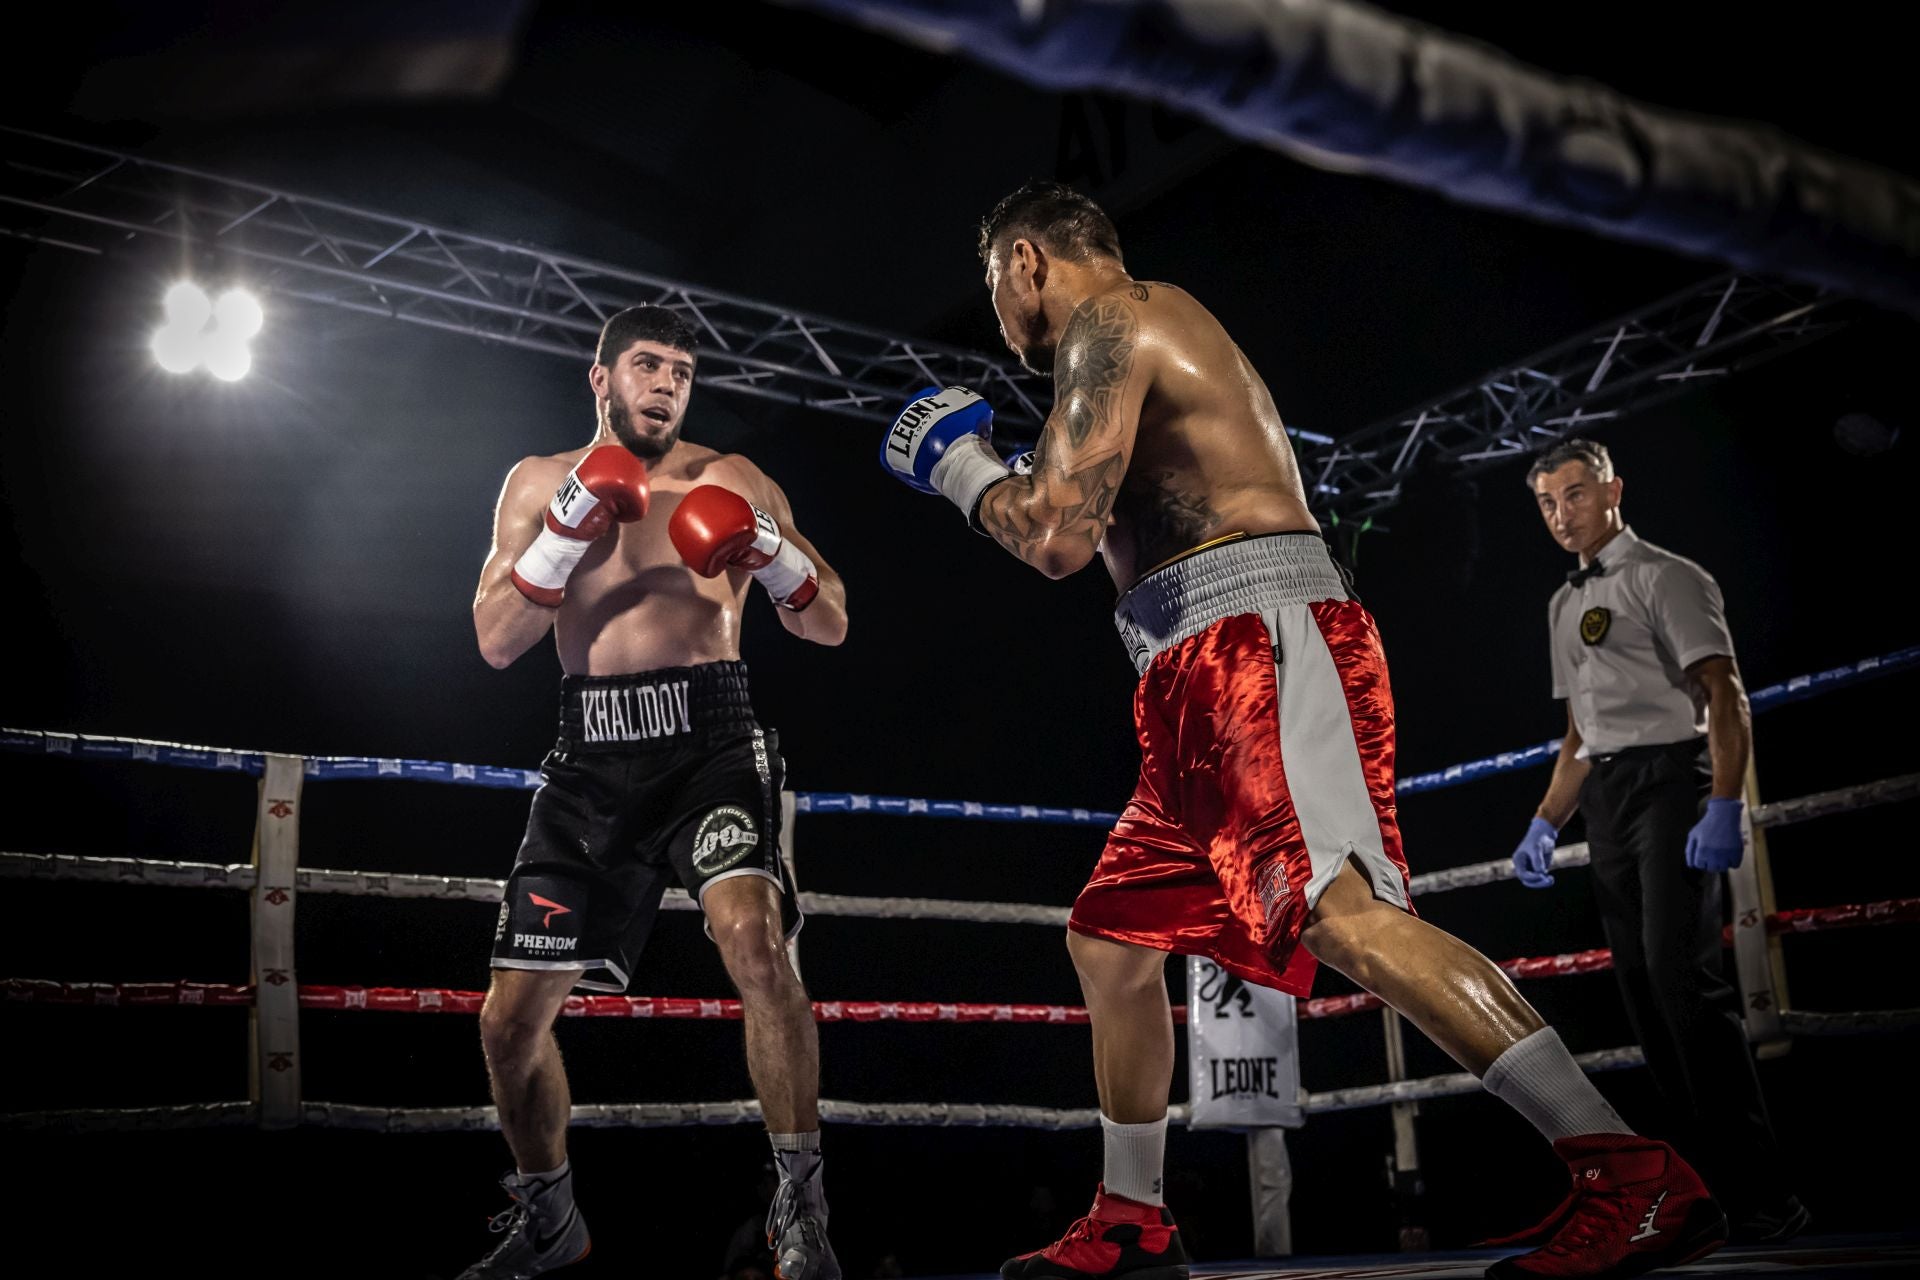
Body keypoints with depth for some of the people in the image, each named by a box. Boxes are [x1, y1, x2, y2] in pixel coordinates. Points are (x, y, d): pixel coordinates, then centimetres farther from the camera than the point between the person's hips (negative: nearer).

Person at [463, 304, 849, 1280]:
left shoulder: (730, 481, 6)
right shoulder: (540, 484, 12)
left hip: (708, 742, -3)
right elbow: (495, 642, 2)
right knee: (512, 1018, 4)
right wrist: (567, 531, -11)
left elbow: (831, 625, 3)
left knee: (753, 939, -29)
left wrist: (770, 552, -16)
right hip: (590, 760, 3)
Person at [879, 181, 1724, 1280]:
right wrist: (1006, 473, 32)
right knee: (1110, 936, 14)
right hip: (1211, 678, 11)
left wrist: (964, 468, 6)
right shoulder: (1162, 329, 29)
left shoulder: (1109, 320, -2)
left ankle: (1633, 1178, -28)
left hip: (1259, 639, -10)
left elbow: (1061, 536, -13)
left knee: (1344, 914, -25)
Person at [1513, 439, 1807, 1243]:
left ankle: (1760, 1198, -14)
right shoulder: (1565, 604, 20)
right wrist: (1545, 823, 17)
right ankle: (1705, 1174, 10)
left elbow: (1724, 695, -12)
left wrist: (1723, 808, -23)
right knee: (1642, 989, 5)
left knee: (1683, 978, -17)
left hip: (1669, 779, -8)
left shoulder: (1663, 577, -3)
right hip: (1605, 797, 8)